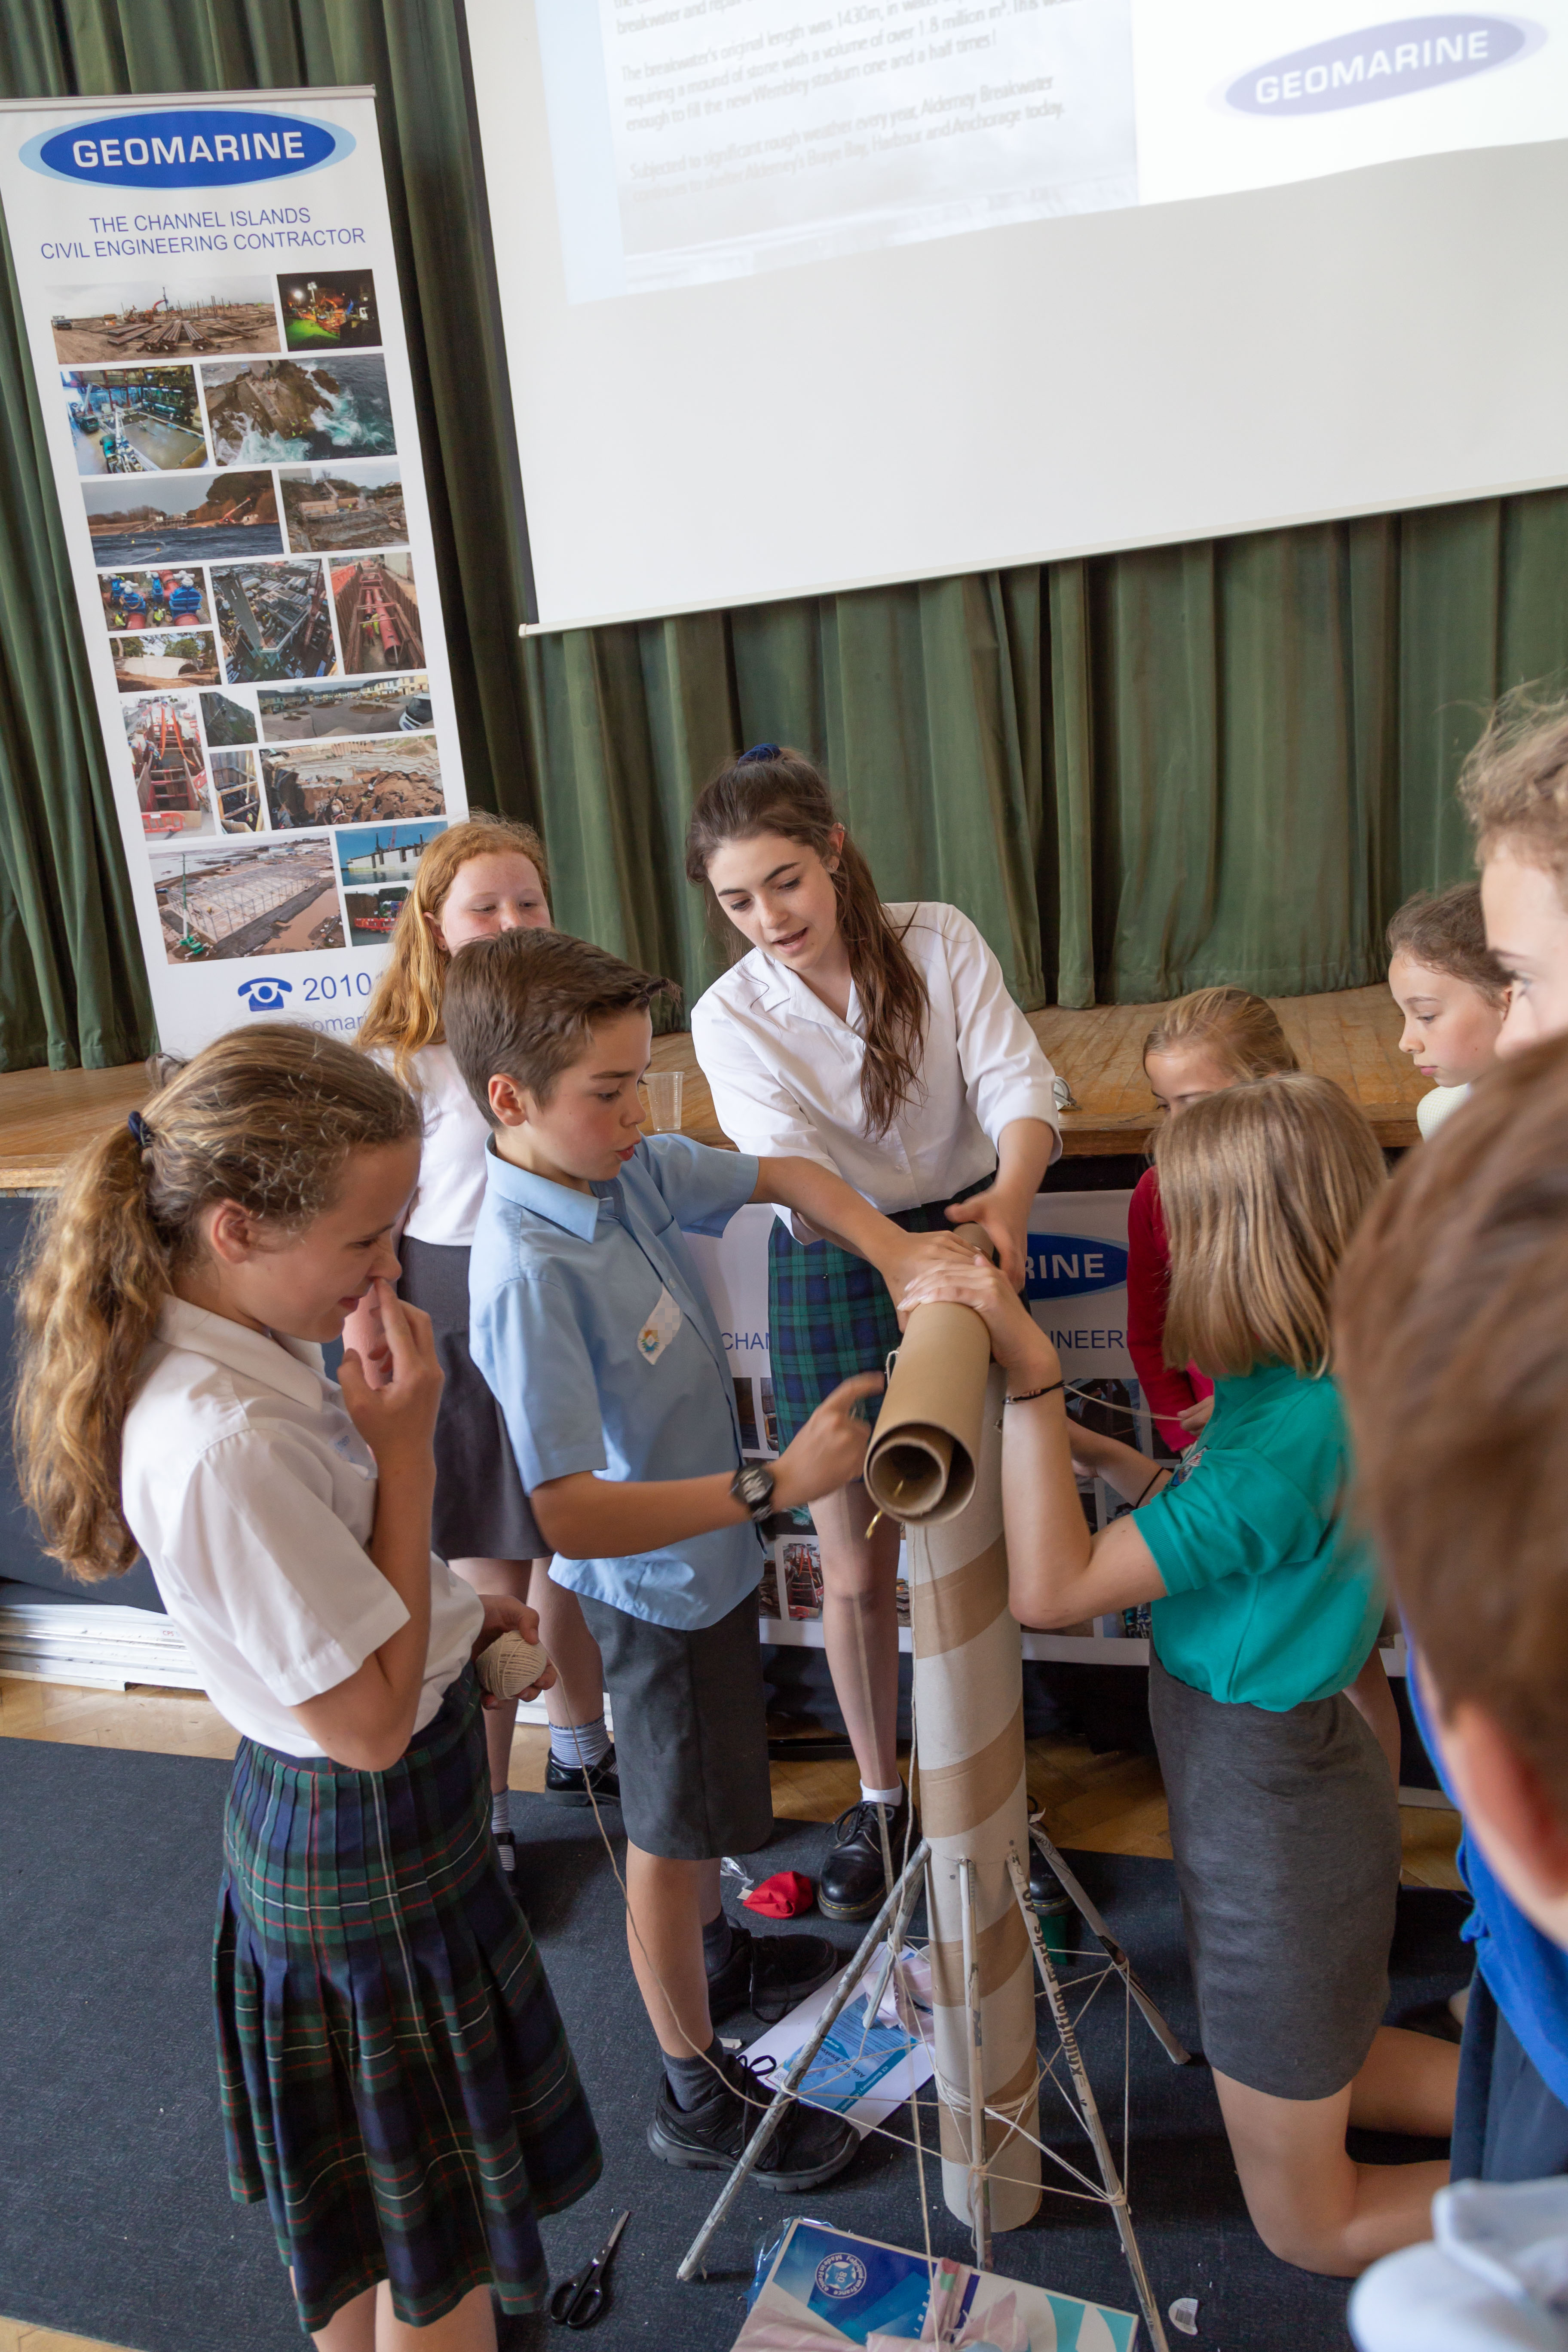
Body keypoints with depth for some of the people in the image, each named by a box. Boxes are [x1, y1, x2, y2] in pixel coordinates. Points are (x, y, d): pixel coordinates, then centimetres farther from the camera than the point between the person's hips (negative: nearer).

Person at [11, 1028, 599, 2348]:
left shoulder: (247, 1349, -5)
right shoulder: (224, 1448, -35)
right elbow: (371, 1720, -27)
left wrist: (455, 1613, 6)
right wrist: (408, 1452, -27)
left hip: (328, 1820, 9)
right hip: (368, 1844, -9)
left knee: (371, 2203, 31)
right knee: (439, 2240, 16)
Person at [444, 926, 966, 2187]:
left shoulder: (633, 1168, -11)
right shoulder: (528, 1275, -34)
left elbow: (783, 1175, 2)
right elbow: (563, 1516, -39)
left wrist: (897, 1250, -16)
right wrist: (775, 1484, -40)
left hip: (708, 1549, 8)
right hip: (653, 1585, -8)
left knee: (701, 1795, 31)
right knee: (672, 1828, 13)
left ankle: (721, 1953, 58)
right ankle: (699, 2093, 37)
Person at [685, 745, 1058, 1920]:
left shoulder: (940, 939, -9)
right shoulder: (732, 1016, -10)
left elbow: (1018, 1081, -17)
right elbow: (790, 1168, -23)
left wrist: (1009, 1197, -38)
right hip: (831, 1274, 0)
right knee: (856, 1563, 9)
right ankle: (880, 1797, 32)